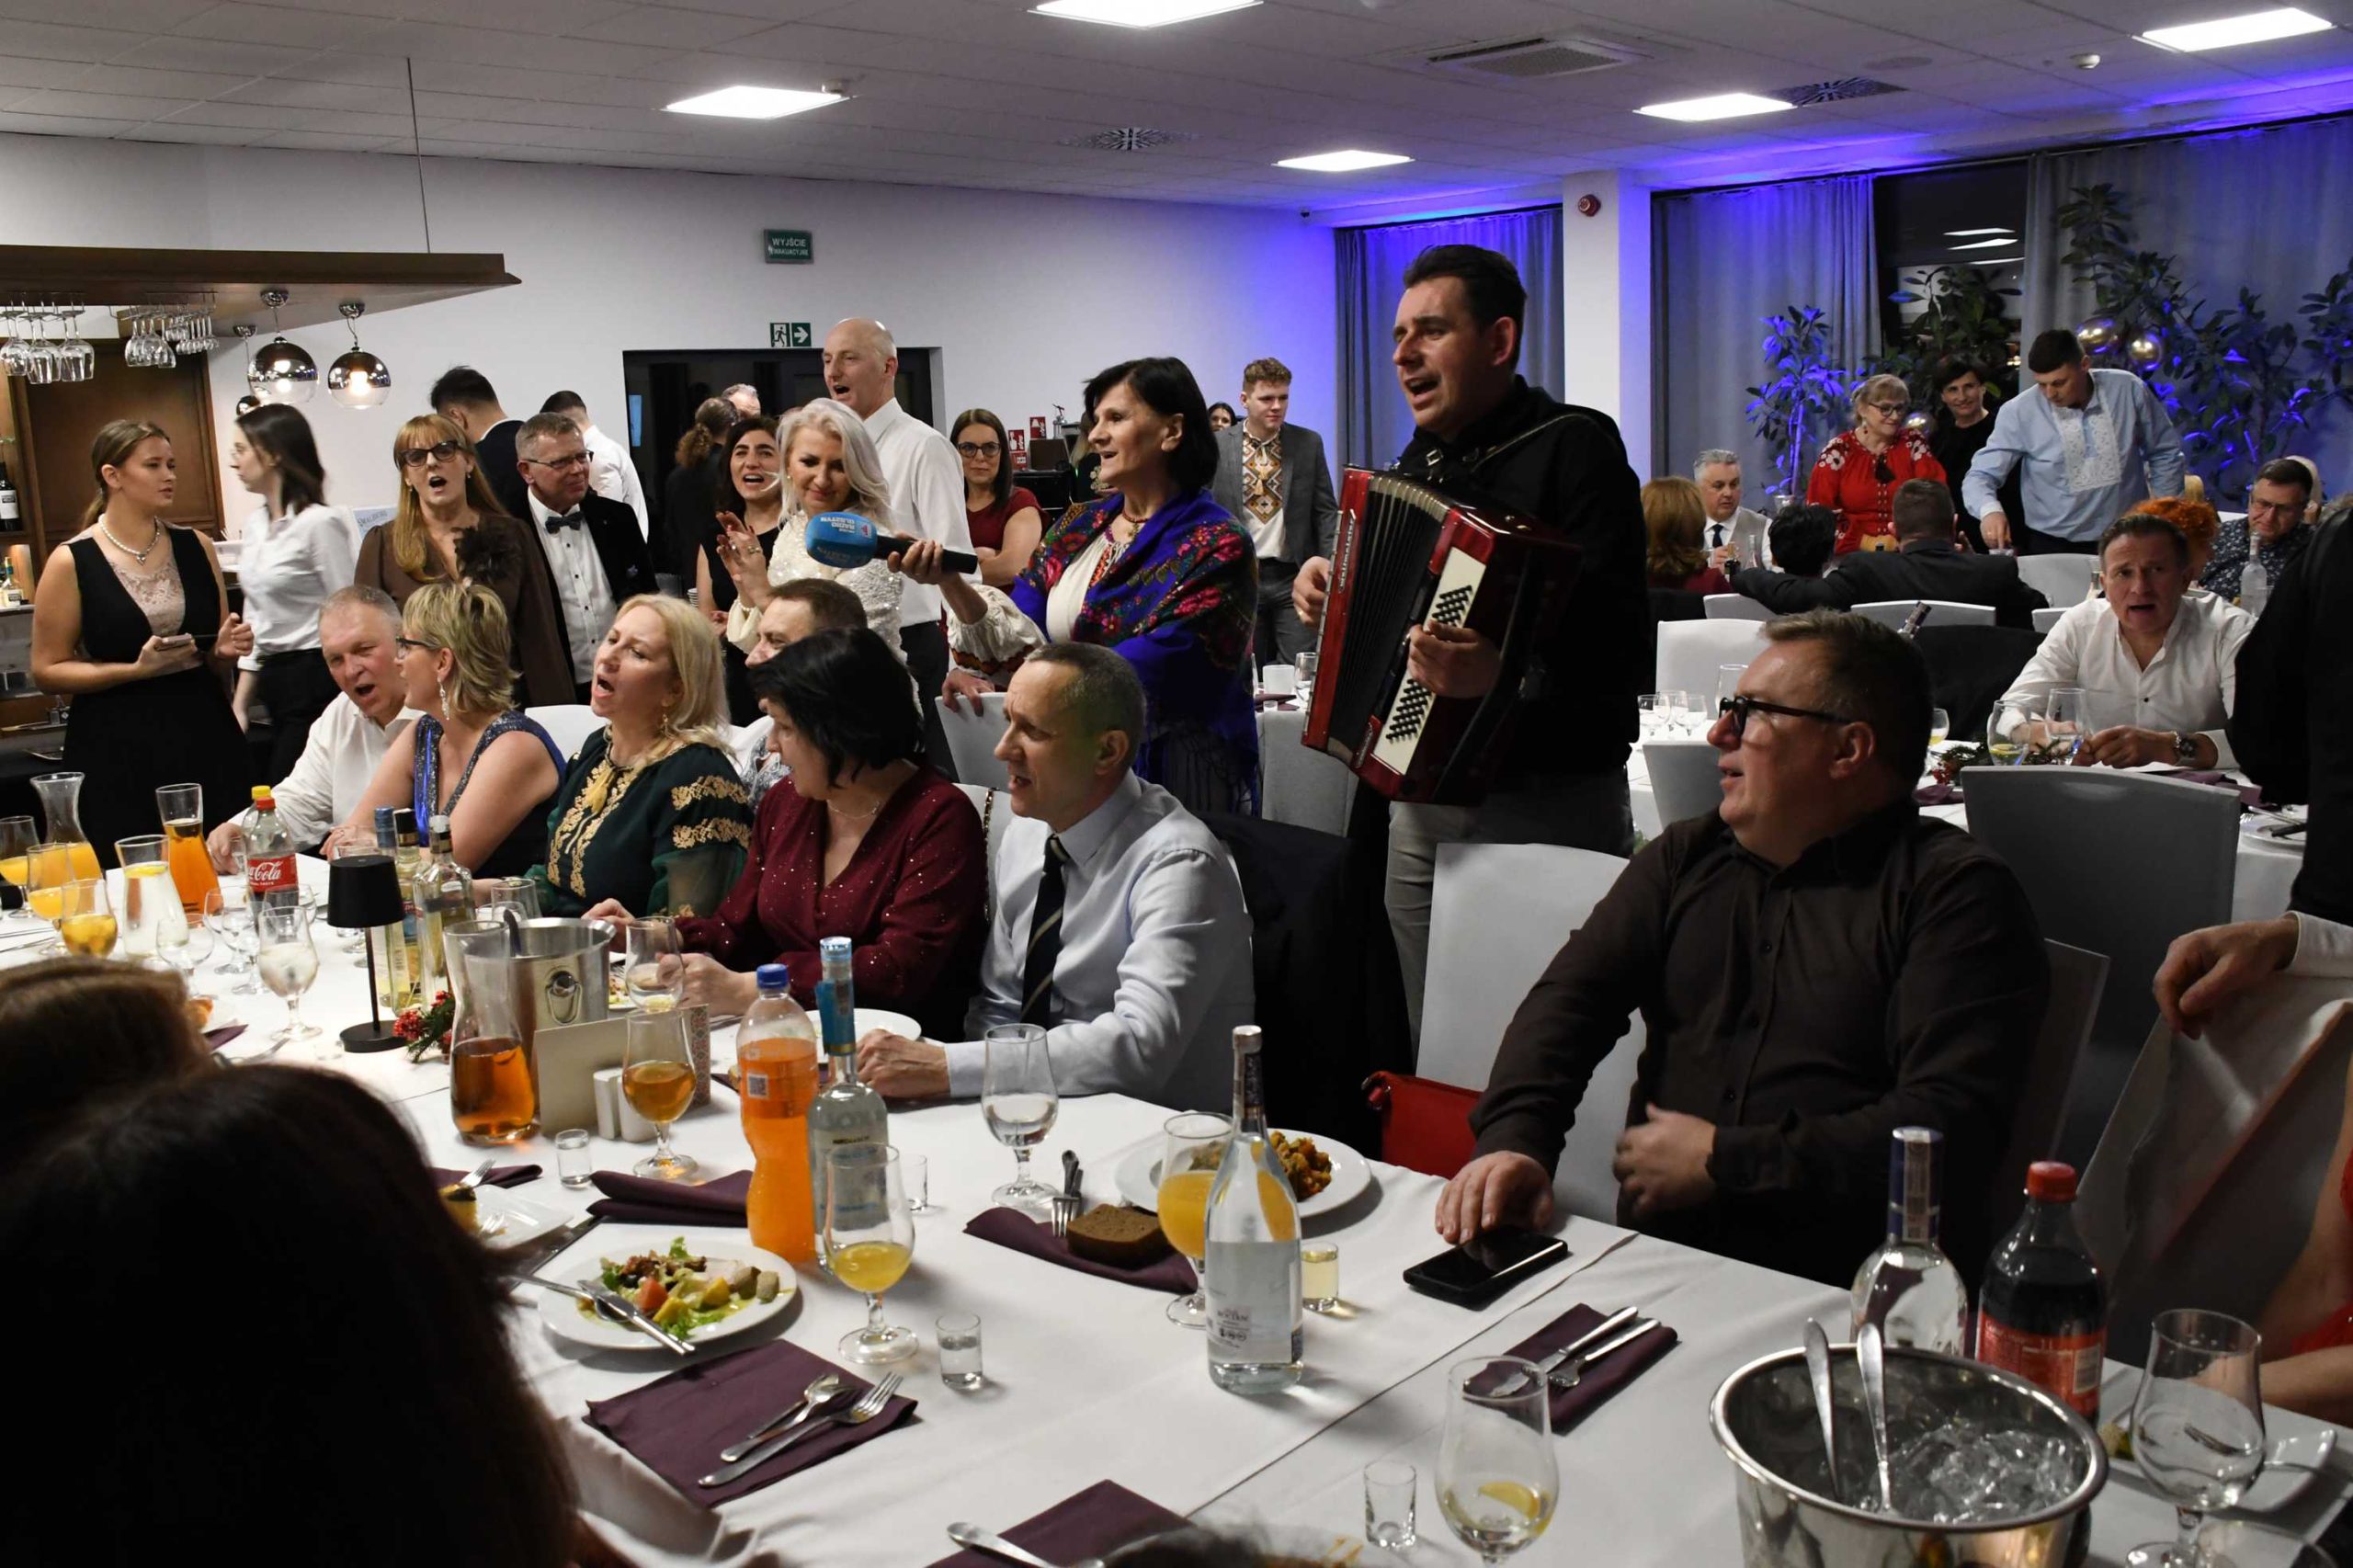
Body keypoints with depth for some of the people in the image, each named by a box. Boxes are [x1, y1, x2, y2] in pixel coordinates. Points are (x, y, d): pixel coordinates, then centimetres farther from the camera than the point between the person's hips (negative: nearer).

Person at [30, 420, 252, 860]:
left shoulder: (196, 547, 8)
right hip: (118, 754, -3)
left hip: (204, 739, 3)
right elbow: (47, 671, -2)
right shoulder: (72, 562, -3)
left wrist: (228, 648, -1)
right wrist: (136, 669, -14)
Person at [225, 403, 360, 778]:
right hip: (274, 683, 8)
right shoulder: (254, 525, 12)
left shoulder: (320, 523, -13)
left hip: (315, 680, -8)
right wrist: (240, 703, 14)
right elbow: (255, 619, 18)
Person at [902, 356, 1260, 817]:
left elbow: (1147, 667, -22)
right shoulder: (1080, 526, 8)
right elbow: (1019, 633, 1)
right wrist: (947, 580, -17)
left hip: (1168, 775, -5)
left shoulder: (1216, 546, -12)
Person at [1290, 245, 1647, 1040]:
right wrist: (1331, 587, 10)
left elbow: (1622, 646, -22)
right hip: (1425, 789, 8)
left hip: (1549, 803, -7)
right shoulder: (1424, 458, 13)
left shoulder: (1574, 447, -11)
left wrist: (1504, 670, -38)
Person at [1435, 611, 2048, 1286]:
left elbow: (1952, 1123, -11)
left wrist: (1723, 1161, -11)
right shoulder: (1687, 856, 18)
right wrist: (1513, 1141, -12)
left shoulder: (1957, 893, 0)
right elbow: (1569, 998, 7)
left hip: (1841, 1294, -5)